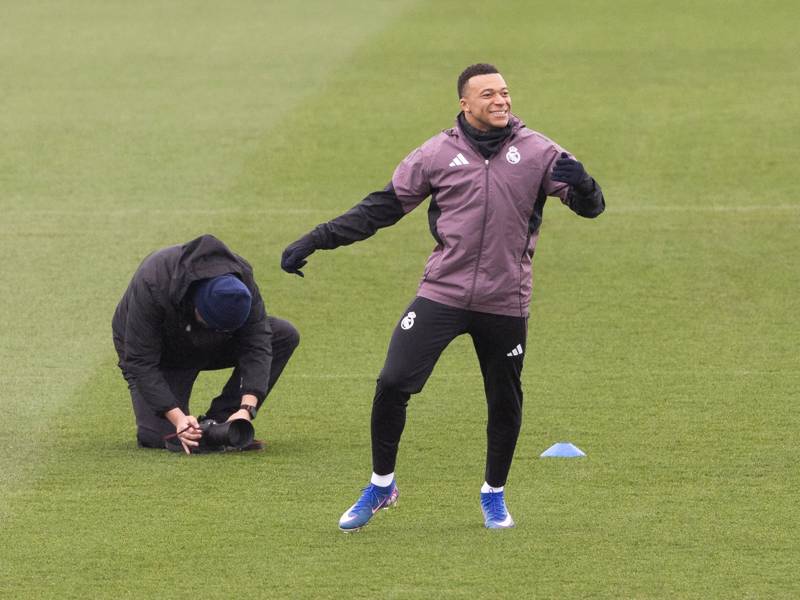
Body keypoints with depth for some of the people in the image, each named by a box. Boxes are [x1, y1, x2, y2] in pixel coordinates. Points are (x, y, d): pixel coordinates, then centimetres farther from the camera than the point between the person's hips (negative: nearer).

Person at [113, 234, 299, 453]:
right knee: (161, 435, -25)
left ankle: (220, 423, -13)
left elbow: (257, 347, -26)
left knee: (285, 335, -17)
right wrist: (177, 418, -43)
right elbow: (141, 363, -35)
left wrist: (247, 408, -40)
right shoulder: (151, 285, -39)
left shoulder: (241, 282, -28)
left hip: (206, 348, 4)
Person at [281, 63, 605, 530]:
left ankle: (495, 494, 31)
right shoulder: (437, 154, 2)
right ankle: (382, 486, 9)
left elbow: (592, 207, -3)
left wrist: (579, 183, -28)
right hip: (441, 294, 0)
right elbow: (382, 207, 7)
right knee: (393, 383, -9)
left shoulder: (536, 152, 0)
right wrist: (314, 242, 3)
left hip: (505, 303, 0)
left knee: (505, 403, 8)